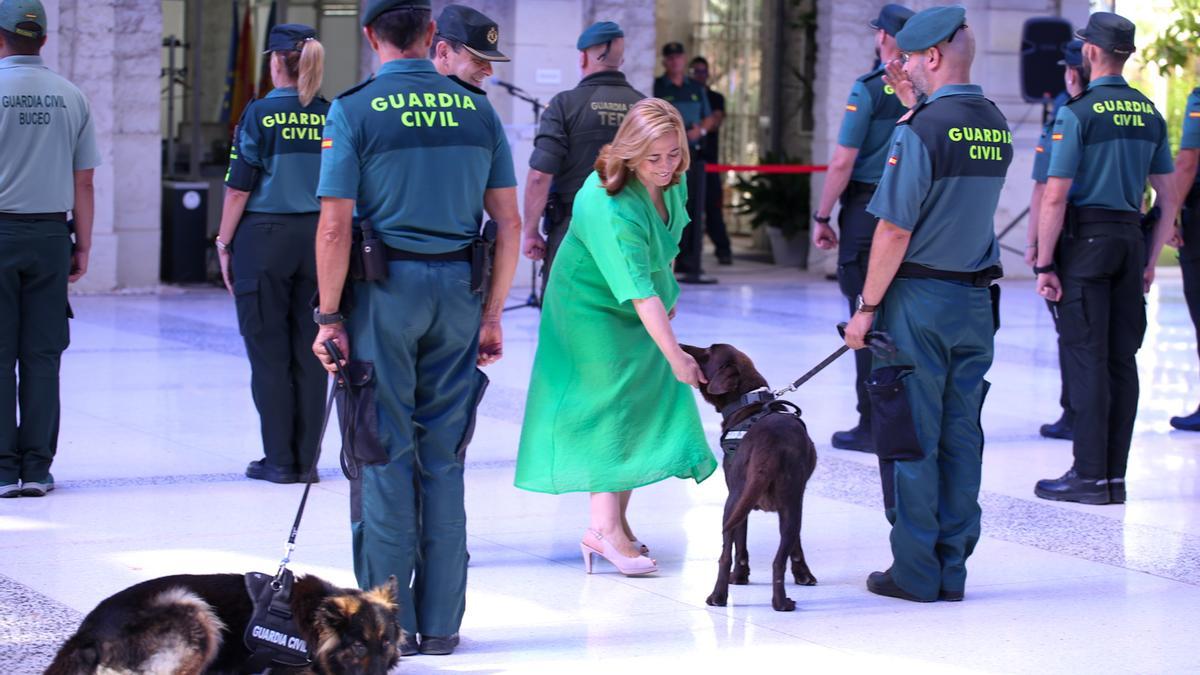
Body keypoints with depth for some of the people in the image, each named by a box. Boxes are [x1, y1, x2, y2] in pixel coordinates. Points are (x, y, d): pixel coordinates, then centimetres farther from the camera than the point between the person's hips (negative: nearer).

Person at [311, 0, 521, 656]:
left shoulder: (354, 112, -6)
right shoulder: (478, 110, 5)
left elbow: (334, 226, -11)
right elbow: (509, 222, 5)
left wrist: (329, 318, -4)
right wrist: (491, 315, 12)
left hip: (383, 288, -3)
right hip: (459, 289, 3)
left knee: (386, 456, 3)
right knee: (443, 459, 10)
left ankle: (388, 621, 5)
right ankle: (441, 621, 13)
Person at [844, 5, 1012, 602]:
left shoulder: (921, 128, -15)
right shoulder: (997, 127, 7)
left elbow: (894, 230, -16)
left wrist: (867, 308, -8)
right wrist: (911, 105, 18)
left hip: (921, 297, -6)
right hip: (976, 300, 7)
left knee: (914, 439, 0)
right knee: (960, 437, 9)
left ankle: (915, 572, 4)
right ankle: (953, 569, 13)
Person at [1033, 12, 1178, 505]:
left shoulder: (1078, 113, -11)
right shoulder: (1150, 114, 8)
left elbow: (1055, 197, -15)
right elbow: (1169, 197, 12)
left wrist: (1044, 265, -10)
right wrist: (1150, 260, 17)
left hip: (1085, 241, -6)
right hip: (1130, 239, 6)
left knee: (1086, 357, -3)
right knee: (1122, 359, 8)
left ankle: (1089, 476, -3)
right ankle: (1116, 475, 12)